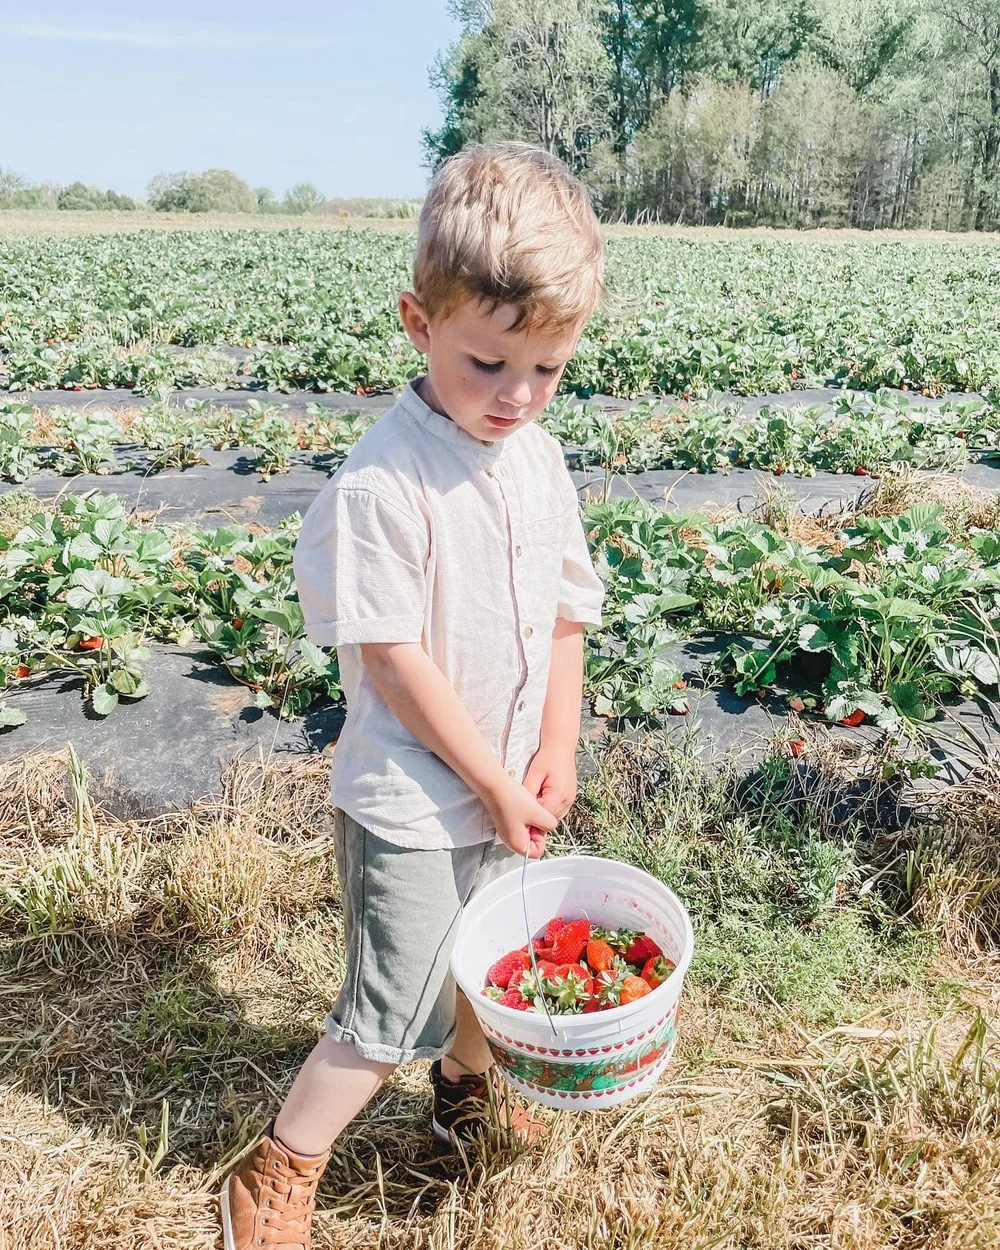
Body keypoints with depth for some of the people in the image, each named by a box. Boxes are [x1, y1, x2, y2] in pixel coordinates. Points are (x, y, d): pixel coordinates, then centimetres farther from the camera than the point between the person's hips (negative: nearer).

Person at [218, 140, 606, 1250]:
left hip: (509, 790, 7)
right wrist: (495, 786, -14)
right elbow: (393, 660, -21)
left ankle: (467, 1088, 56)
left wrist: (555, 752, -5)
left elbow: (564, 613, 5)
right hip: (411, 803, -6)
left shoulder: (540, 461, 0)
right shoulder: (381, 483, -23)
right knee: (394, 1013, 5)